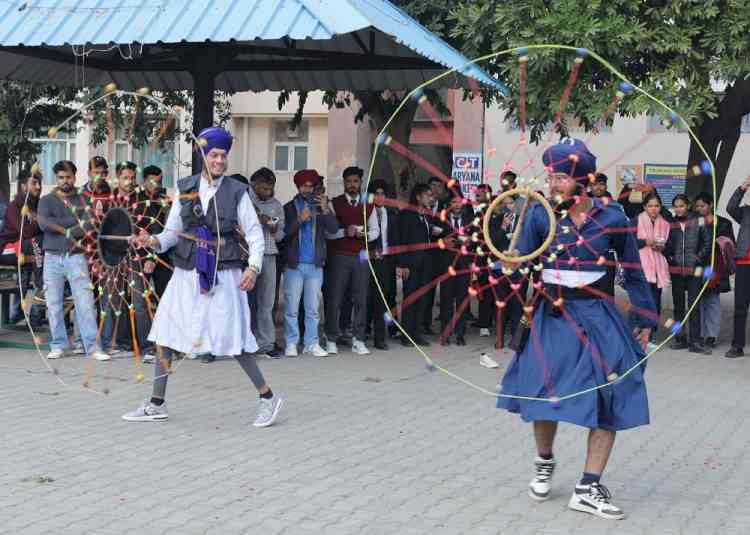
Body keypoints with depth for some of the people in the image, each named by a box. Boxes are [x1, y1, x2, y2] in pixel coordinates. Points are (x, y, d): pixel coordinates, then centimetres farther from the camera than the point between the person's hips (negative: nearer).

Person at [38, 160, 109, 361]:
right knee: (53, 304, 3)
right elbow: (44, 223, -8)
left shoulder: (82, 200, 9)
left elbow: (88, 227, -5)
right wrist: (76, 222, -8)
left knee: (85, 302, -8)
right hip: (52, 257, 2)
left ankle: (93, 347, -8)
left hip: (76, 256, -1)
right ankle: (58, 345, 13)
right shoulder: (47, 200, 11)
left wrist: (64, 228, -10)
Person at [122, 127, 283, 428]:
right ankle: (156, 405, 15)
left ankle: (267, 397, 12)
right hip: (187, 274, 4)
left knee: (233, 339, -4)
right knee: (164, 334, 3)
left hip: (223, 275, -3)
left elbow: (254, 233, 0)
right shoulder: (186, 189, 7)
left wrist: (253, 267, -13)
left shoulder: (237, 192, -1)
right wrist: (155, 241, -13)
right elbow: (173, 232, 8)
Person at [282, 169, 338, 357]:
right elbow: (284, 232, -6)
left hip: (315, 264, 2)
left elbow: (334, 228, -3)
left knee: (313, 308, 5)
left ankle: (312, 344, 10)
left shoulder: (320, 206, 11)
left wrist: (326, 210, -19)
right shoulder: (289, 207, 7)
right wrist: (299, 219, -21)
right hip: (294, 264, -2)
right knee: (291, 308, -2)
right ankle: (291, 344, 4)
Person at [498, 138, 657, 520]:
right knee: (544, 391, -2)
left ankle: (588, 488, 7)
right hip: (552, 315, -1)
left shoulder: (611, 218, -4)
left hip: (597, 315, 1)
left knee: (612, 397, -2)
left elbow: (633, 273, 7)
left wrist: (646, 320, 11)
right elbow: (521, 266, -2)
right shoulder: (540, 214, -6)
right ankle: (544, 463, 28)